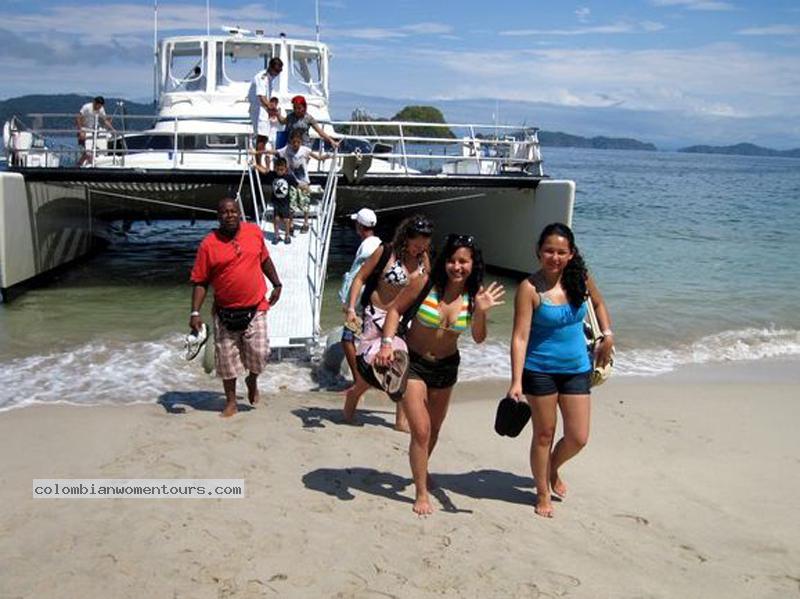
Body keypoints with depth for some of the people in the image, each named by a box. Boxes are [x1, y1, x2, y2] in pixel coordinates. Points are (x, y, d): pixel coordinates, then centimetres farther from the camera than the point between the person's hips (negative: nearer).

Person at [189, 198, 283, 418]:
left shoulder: (255, 232, 0)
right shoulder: (208, 244, -8)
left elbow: (265, 260, 17)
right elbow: (200, 282, -5)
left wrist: (277, 284, 18)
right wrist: (195, 313, -12)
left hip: (255, 309, 1)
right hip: (225, 313, -1)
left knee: (259, 352, -9)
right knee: (226, 358, 7)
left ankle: (252, 380, 26)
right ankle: (231, 402, 25)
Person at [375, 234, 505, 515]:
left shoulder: (474, 294, -13)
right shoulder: (426, 283, -20)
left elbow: (478, 338, -14)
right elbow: (395, 309, -8)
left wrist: (480, 311, -31)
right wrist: (387, 342, -18)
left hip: (446, 366, 4)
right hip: (412, 362, -4)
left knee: (434, 429, 21)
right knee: (421, 430, -8)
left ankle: (420, 470, 49)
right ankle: (421, 493, 9)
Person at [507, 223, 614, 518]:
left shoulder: (581, 279, -4)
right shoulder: (529, 288, -17)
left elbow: (598, 303, 19)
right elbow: (520, 336, -21)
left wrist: (608, 336, 7)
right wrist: (516, 381, -28)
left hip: (577, 369, 4)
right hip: (540, 370, -4)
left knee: (578, 438, 7)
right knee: (544, 435, 8)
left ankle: (552, 469, 40)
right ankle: (543, 494, 30)